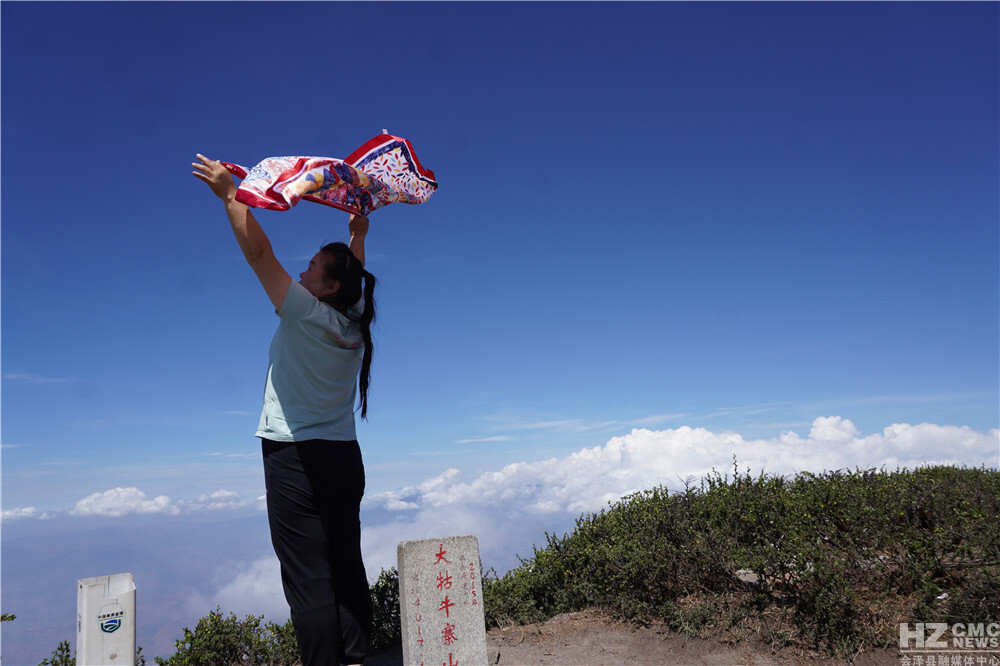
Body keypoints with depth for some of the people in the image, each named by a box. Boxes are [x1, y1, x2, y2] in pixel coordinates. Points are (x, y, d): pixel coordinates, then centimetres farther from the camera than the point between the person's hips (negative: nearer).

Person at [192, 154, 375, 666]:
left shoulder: (305, 313, -11)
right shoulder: (355, 322, 7)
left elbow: (258, 252, -9)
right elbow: (354, 269, 25)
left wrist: (229, 193, -2)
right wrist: (358, 231, 38)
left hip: (297, 457, -7)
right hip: (345, 456, 7)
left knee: (309, 579, -4)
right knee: (347, 569, 10)